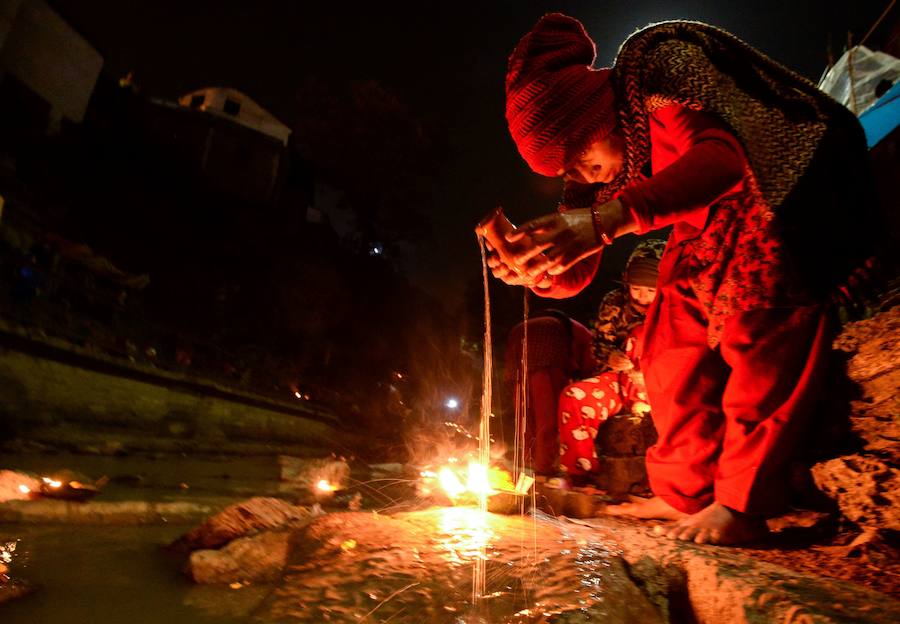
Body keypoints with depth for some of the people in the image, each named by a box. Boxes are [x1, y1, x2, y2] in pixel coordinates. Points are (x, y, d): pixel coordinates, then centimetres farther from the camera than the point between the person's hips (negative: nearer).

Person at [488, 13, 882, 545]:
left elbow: (720, 160, -48)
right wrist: (533, 268, -32)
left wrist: (608, 218, -60)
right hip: (705, 241, 7)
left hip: (778, 205, -7)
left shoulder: (658, 101, -28)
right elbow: (574, 276, -10)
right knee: (673, 346, -1)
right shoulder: (590, 172, -6)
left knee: (756, 338, -22)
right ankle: (686, 491, 8)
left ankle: (741, 504, -12)